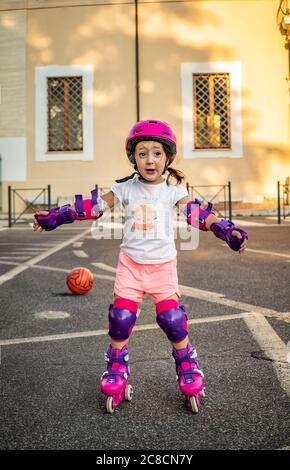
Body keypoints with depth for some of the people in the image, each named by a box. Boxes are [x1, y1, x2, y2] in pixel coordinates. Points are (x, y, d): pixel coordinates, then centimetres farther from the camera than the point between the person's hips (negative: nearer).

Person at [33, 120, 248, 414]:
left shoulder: (173, 190, -3)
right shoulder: (125, 188, 0)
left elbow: (197, 214, -11)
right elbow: (95, 207, 2)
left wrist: (226, 230, -24)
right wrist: (54, 217, -2)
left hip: (162, 264, -1)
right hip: (130, 262, 1)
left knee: (172, 318, -6)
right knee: (120, 317, -2)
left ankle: (187, 365, 18)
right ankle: (117, 368, 20)